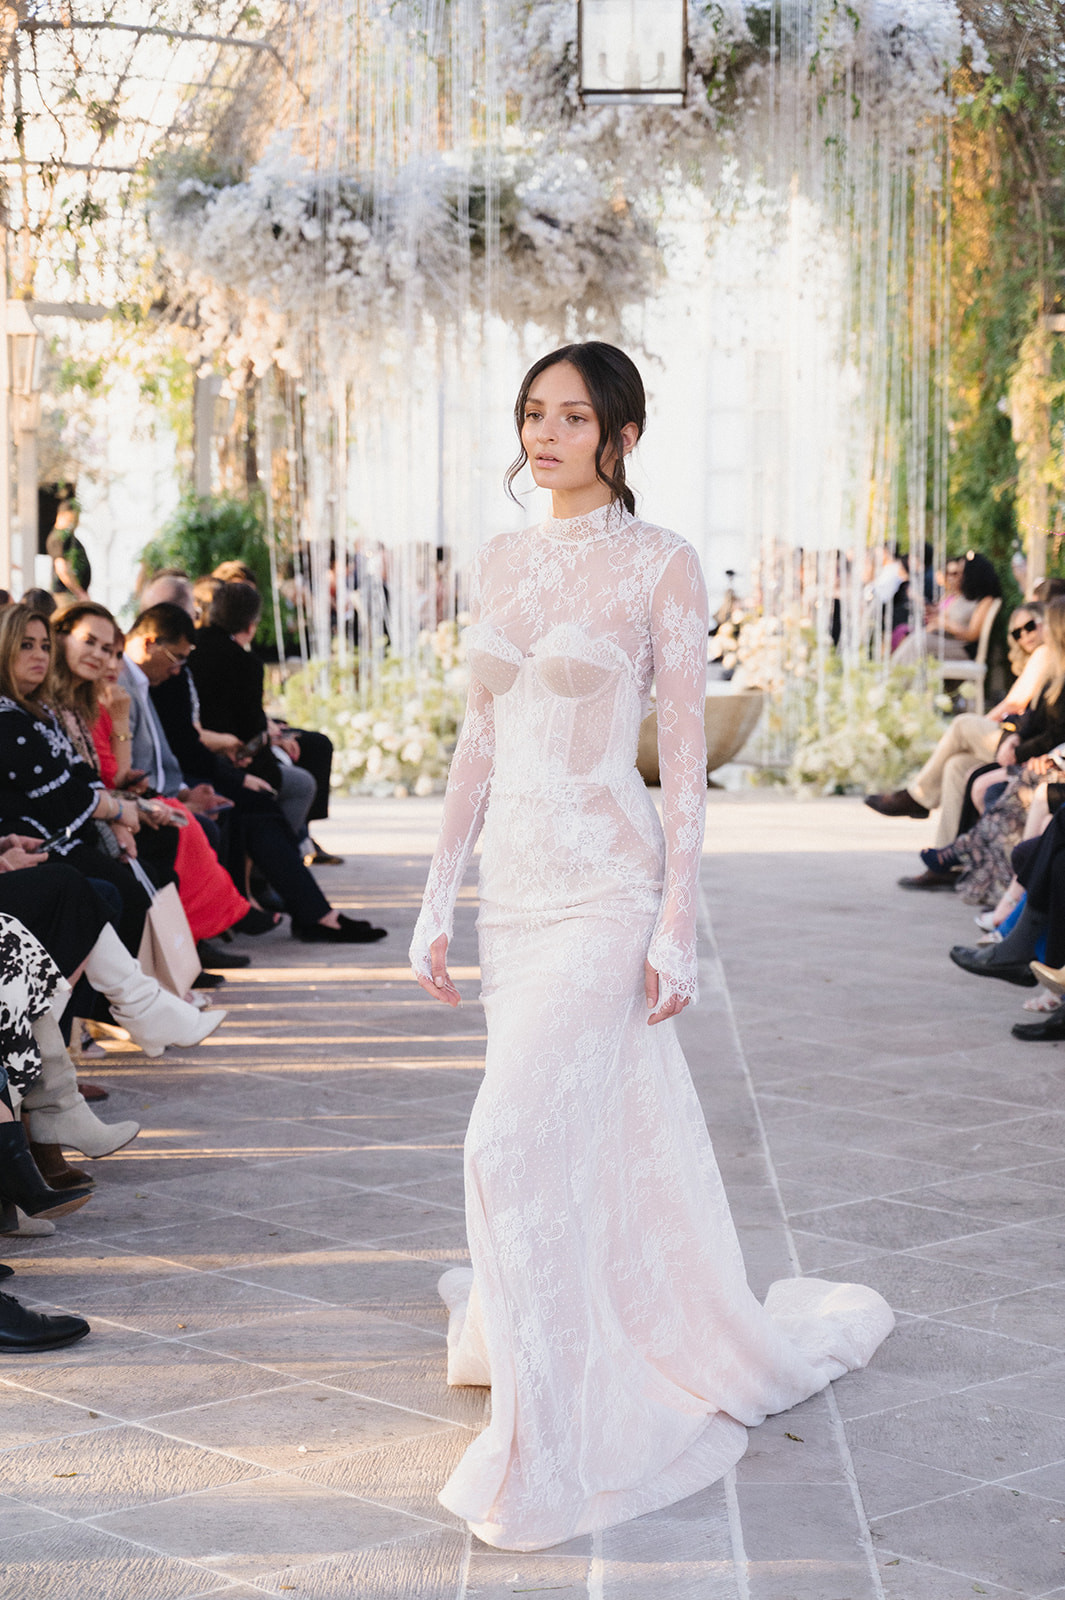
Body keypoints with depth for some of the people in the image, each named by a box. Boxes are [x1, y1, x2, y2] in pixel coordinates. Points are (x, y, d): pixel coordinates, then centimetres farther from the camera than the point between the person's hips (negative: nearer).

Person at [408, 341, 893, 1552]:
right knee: (609, 1129, 15)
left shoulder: (660, 565, -6)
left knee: (516, 1142, -13)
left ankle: (549, 1456, -3)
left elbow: (684, 754, -8)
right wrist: (436, 898, 11)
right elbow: (478, 743, 14)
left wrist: (677, 924, -12)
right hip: (514, 881, 6)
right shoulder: (499, 564, 11)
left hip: (605, 885, -6)